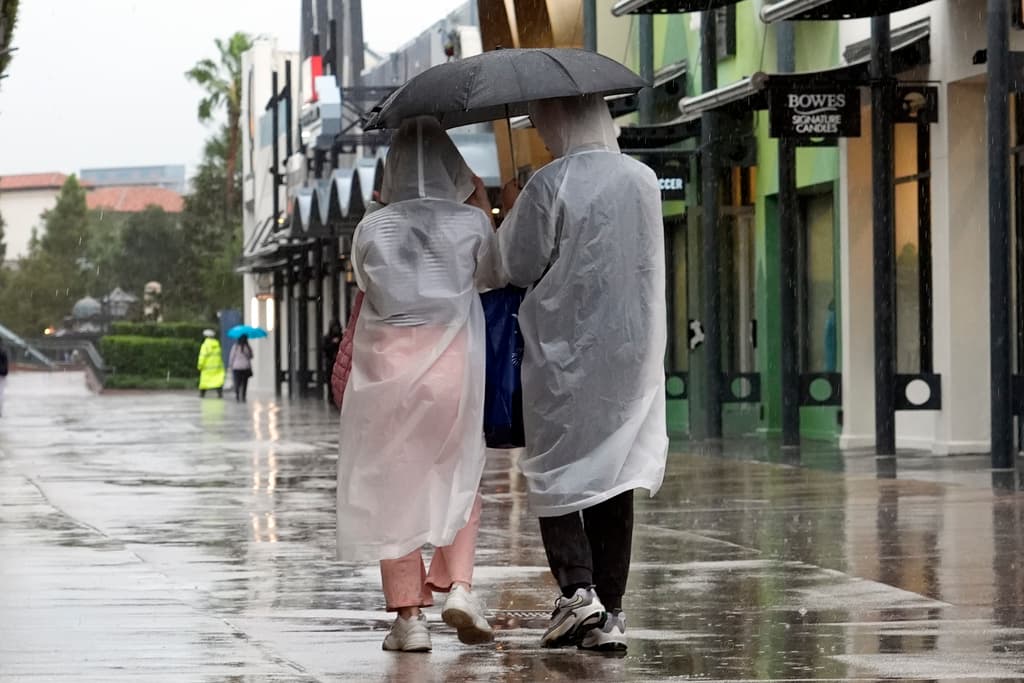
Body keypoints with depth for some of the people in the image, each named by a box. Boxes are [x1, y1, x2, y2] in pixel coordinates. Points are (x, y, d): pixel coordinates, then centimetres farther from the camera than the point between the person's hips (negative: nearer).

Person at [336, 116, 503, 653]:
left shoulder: (373, 228, -2)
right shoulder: (471, 223, -3)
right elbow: (493, 278, 15)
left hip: (384, 367, 0)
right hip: (453, 367, 0)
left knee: (395, 489, 7)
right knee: (458, 480, 18)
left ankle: (409, 614, 3)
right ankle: (458, 584, 0)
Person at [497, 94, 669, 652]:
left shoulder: (549, 186, -13)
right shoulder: (643, 180, 4)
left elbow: (518, 266, -7)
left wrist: (511, 212, 11)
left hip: (563, 349, -5)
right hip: (632, 348, 5)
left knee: (554, 473, 7)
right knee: (614, 478, 9)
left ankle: (577, 588, -10)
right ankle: (609, 614, 8)